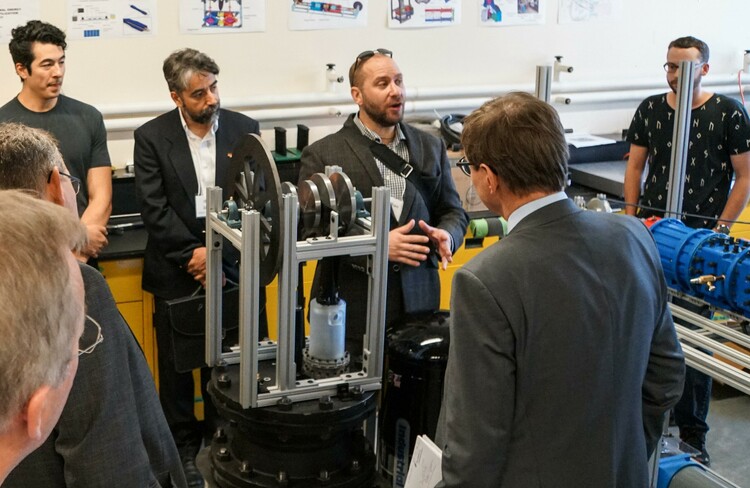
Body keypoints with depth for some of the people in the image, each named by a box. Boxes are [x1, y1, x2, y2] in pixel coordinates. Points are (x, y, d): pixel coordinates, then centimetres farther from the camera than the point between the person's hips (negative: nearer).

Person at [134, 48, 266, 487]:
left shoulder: (244, 129, 1)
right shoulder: (152, 137, -3)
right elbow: (155, 209, -8)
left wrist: (216, 253, -10)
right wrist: (192, 253, -14)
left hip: (232, 265, 1)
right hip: (177, 268, -1)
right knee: (178, 363, 8)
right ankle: (184, 446, 23)